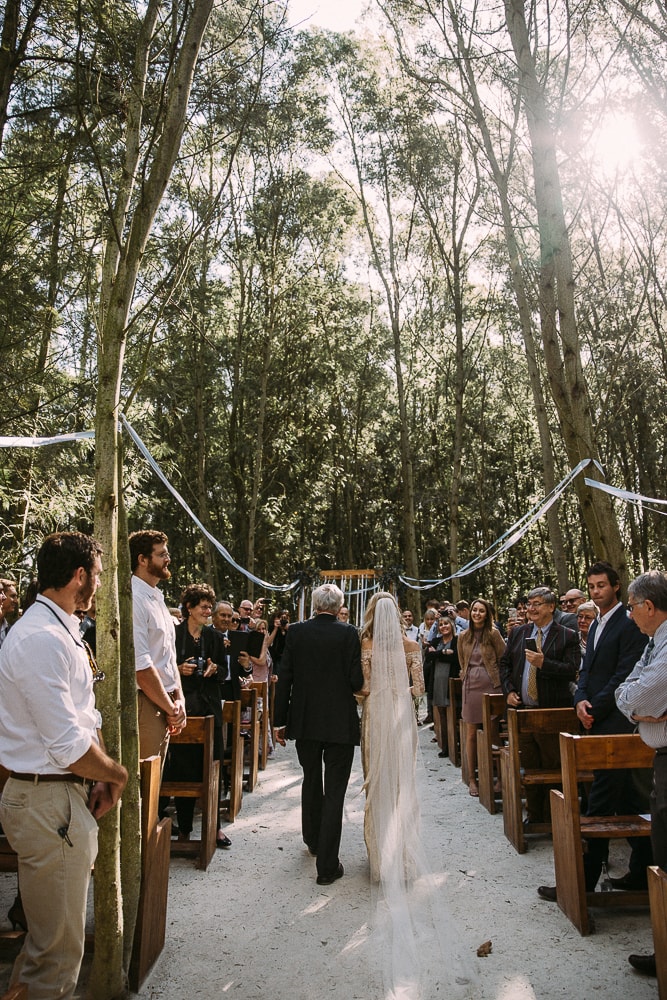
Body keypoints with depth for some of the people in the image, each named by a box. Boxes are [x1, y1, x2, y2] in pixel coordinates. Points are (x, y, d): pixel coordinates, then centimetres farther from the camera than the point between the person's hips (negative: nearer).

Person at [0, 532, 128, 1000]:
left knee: (59, 931, 24)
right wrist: (116, 774, -8)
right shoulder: (41, 640, -24)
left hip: (69, 792, 10)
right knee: (58, 945, 8)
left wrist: (101, 778, 1)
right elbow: (70, 747, -25)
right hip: (49, 802, -10)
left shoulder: (65, 633, 10)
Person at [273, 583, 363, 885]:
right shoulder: (348, 633, -11)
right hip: (340, 723, -3)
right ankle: (327, 865, 8)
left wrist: (279, 721, 4)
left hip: (305, 721, 3)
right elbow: (356, 681, -14)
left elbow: (284, 678, -3)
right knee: (334, 792, 5)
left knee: (311, 782, 24)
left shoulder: (295, 632, -4)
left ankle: (313, 840, 43)